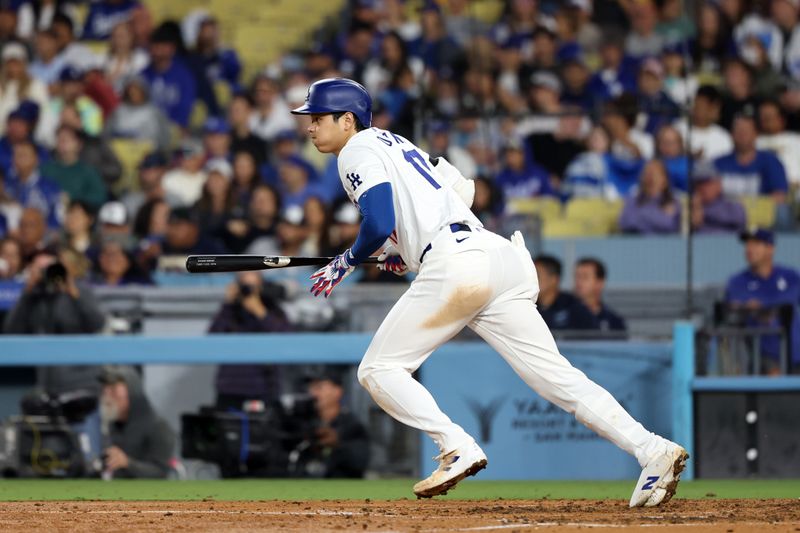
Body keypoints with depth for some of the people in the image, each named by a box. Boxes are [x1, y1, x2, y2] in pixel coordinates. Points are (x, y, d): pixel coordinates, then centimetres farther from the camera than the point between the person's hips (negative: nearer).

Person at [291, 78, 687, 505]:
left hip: (455, 262, -9)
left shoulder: (358, 152, 3)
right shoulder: (395, 144, 30)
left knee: (378, 369, 3)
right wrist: (407, 249, 32)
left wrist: (349, 261, 6)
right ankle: (652, 450, -14)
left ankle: (457, 447, -14)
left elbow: (379, 223, -12)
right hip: (502, 257, 9)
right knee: (558, 377, 0)